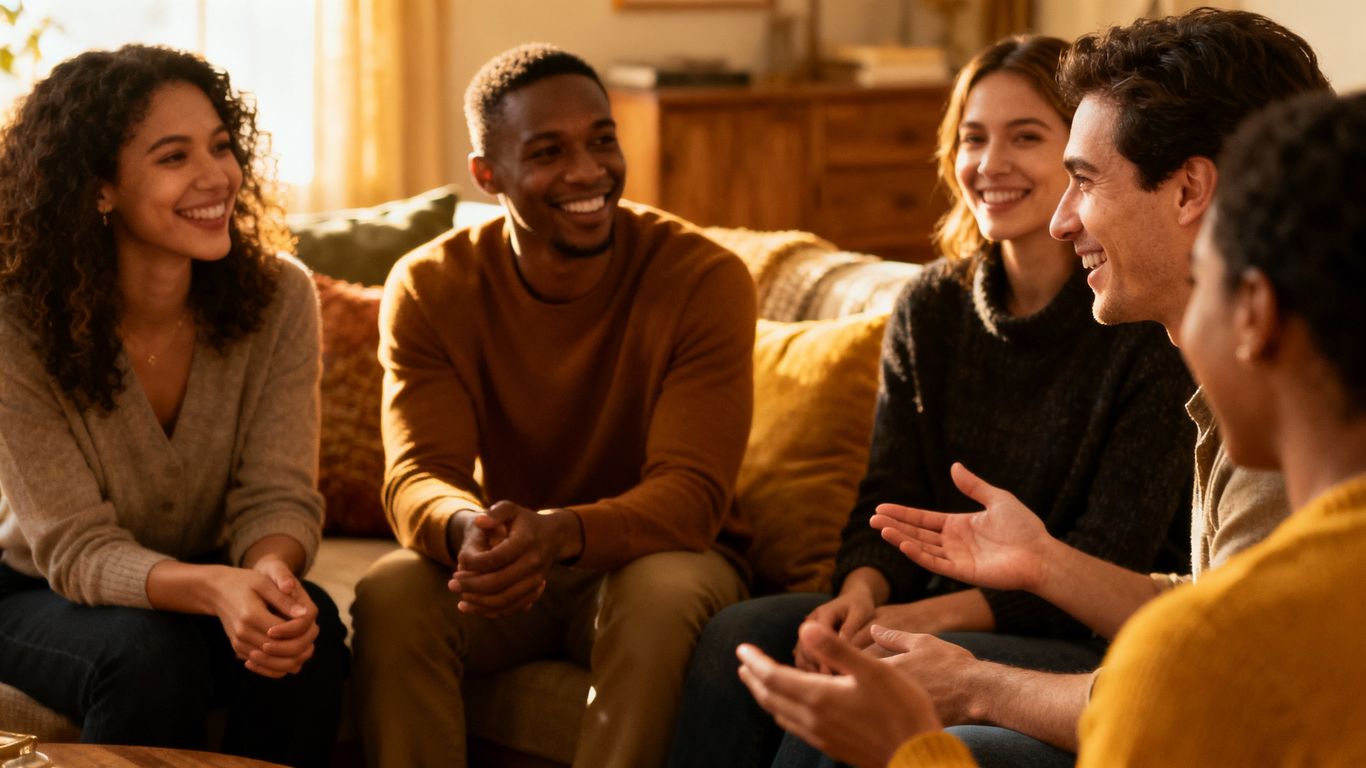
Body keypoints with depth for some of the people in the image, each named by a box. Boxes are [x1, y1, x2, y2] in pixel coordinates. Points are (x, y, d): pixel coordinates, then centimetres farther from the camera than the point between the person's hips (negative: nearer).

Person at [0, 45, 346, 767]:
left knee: (308, 629, -28)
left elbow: (277, 493, -14)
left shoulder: (278, 296, -13)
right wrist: (215, 590, -44)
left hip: (203, 576, 3)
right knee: (152, 653, -34)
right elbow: (75, 547, -23)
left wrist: (271, 568, -40)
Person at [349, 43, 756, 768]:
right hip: (506, 570, 2)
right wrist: (468, 530, -42)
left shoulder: (705, 278, -15)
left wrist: (559, 532, -44)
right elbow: (419, 474, -15)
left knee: (661, 596, -35)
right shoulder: (428, 286, -7)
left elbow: (691, 491, -22)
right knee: (391, 591, -28)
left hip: (655, 553, -2)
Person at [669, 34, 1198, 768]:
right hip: (941, 611, 6)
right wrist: (862, 591, -18)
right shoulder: (930, 309, 8)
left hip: (1083, 645, -6)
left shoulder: (1150, 324, -11)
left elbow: (1112, 557, -15)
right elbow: (889, 495, 6)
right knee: (736, 637, -18)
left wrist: (937, 615, -25)